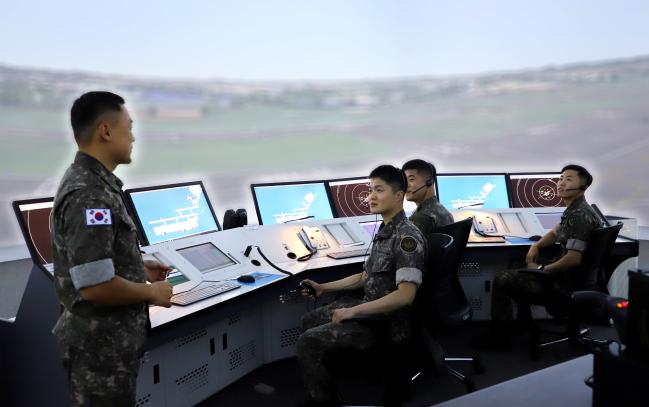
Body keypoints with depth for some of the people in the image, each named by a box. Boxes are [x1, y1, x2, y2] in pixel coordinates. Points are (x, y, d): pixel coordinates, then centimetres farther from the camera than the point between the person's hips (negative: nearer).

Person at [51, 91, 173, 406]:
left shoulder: (84, 180, 7)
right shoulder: (90, 195, -25)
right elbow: (95, 285, -29)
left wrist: (139, 269, 13)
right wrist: (152, 292, -15)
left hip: (106, 337, 9)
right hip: (103, 345, -9)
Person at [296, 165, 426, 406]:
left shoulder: (406, 237, -22)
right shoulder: (386, 231, 9)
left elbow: (405, 295, -30)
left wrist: (353, 311, -26)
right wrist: (323, 288, 14)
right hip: (371, 308, 10)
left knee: (308, 342, -14)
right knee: (310, 321, 18)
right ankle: (333, 384, 28)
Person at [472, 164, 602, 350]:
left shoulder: (579, 215, -25)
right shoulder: (574, 209, 8)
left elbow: (573, 259, -31)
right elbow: (555, 233, 25)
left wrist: (541, 269, -17)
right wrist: (536, 246, 5)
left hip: (569, 282, -11)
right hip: (567, 272, 11)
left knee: (501, 279, -7)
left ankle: (500, 336, 5)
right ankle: (523, 320, 35)